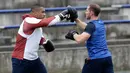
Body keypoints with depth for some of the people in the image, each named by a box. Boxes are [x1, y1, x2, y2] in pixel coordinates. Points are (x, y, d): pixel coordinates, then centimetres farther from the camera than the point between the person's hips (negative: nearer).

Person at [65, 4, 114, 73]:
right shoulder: (100, 23, 13)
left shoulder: (92, 25, -12)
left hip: (96, 59, -7)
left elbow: (80, 40, -23)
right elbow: (86, 28, 29)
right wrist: (75, 19, 25)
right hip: (107, 57, 7)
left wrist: (73, 34, -4)